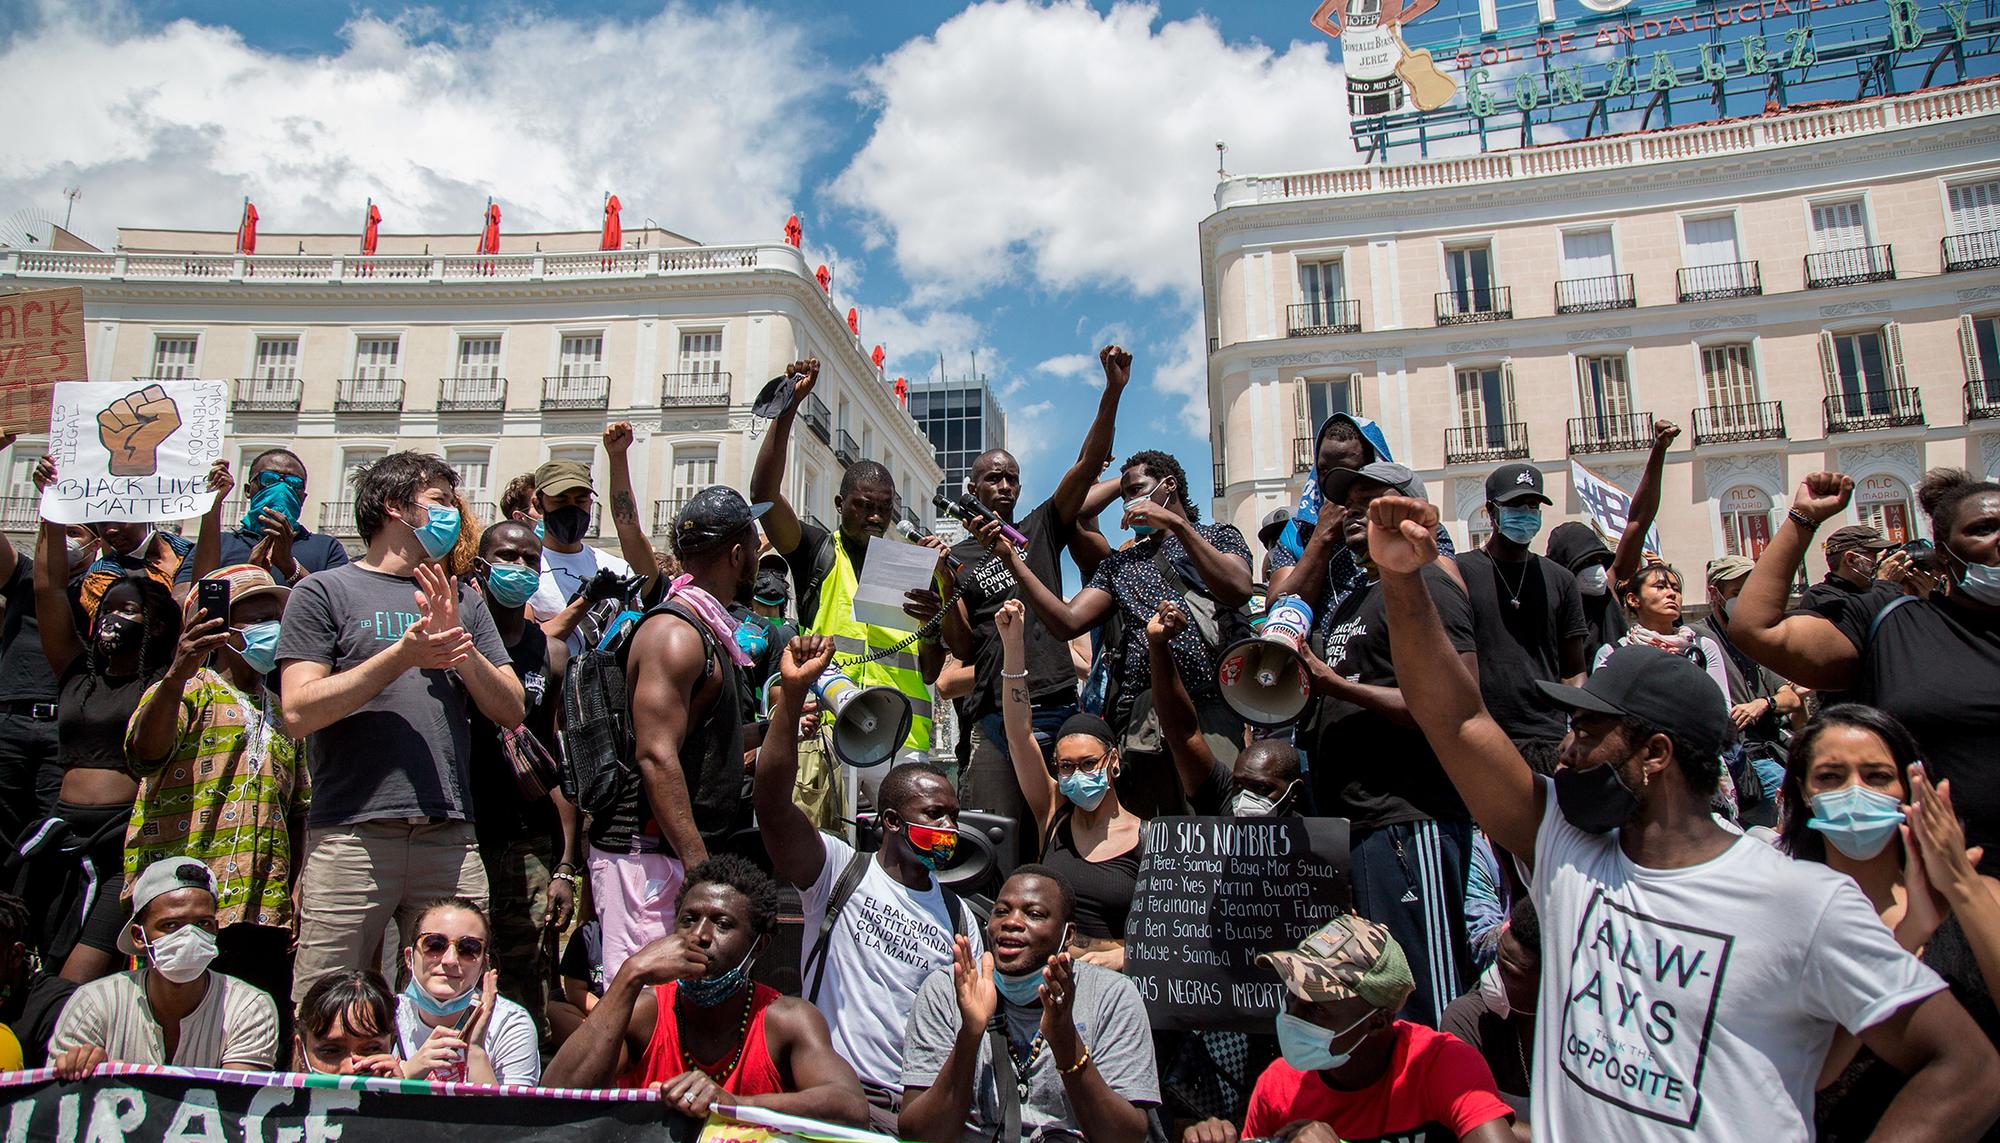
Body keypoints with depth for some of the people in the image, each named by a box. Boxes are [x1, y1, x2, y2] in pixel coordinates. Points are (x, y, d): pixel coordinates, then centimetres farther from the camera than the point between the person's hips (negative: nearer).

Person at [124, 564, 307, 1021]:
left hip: (266, 915, 5)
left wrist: (299, 899, 12)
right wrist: (175, 678, -36)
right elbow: (143, 753, -18)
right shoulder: (188, 693, 4)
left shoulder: (282, 716, 21)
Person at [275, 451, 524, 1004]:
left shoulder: (462, 600, 19)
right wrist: (402, 655, -12)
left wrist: (460, 649, -3)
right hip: (351, 834, -4)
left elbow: (511, 710, 12)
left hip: (450, 835, 4)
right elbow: (298, 713, -5)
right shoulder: (325, 592, 6)